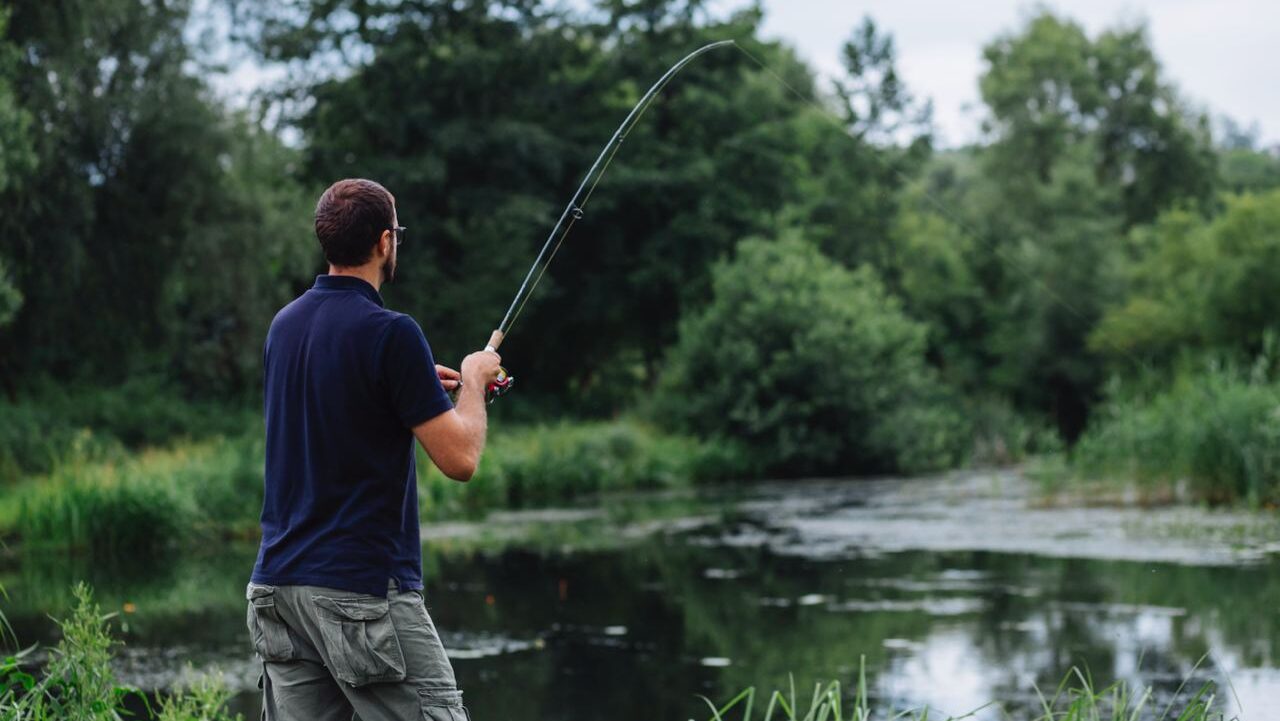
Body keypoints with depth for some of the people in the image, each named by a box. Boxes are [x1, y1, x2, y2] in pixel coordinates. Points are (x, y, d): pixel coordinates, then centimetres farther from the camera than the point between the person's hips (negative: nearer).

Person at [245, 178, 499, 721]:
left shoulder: (285, 324, 11)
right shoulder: (390, 333, -14)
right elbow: (459, 458, -12)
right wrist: (473, 381, 5)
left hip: (279, 584, 8)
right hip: (364, 592, -8)